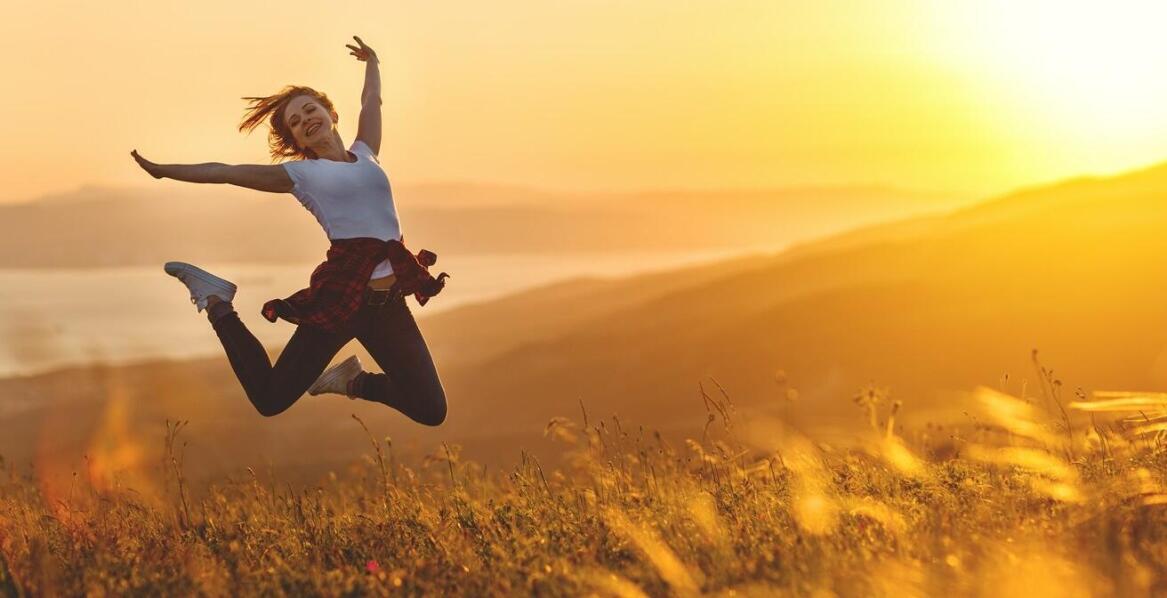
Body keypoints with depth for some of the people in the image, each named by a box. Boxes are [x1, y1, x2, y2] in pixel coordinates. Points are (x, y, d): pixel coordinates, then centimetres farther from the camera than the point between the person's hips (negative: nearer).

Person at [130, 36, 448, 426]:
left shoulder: (364, 155, 17)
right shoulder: (300, 173, 7)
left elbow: (372, 100, 34)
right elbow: (226, 172, 11)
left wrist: (371, 63, 51)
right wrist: (163, 171, 12)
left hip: (389, 303, 4)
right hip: (340, 296, -4)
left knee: (431, 412, 4)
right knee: (270, 400, -2)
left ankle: (354, 382, 30)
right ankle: (217, 302, 19)